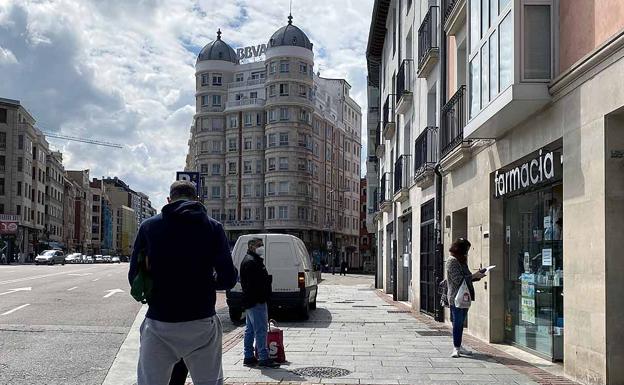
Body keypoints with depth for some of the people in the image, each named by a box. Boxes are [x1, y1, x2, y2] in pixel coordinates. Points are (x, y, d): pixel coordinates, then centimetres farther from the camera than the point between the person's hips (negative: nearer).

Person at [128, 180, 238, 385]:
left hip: (158, 324, 0)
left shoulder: (149, 226, 3)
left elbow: (134, 278, 3)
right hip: (201, 324, 0)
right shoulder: (213, 227, 1)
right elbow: (228, 279, -3)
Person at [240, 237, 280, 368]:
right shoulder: (251, 261, -16)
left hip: (250, 303, 12)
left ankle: (248, 357, 20)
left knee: (250, 330, 14)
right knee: (261, 329, -10)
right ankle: (264, 359, -9)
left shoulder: (253, 260, 21)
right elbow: (253, 283, -23)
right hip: (256, 302, -12)